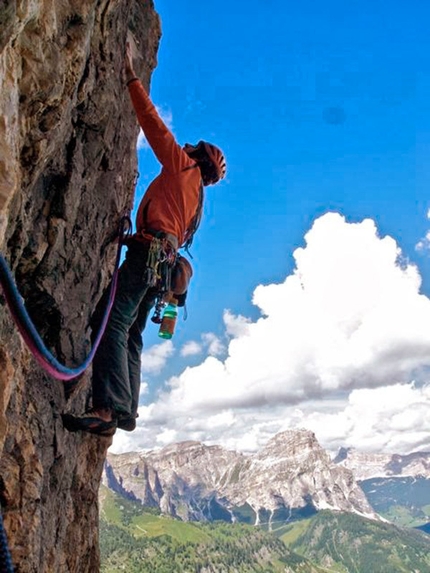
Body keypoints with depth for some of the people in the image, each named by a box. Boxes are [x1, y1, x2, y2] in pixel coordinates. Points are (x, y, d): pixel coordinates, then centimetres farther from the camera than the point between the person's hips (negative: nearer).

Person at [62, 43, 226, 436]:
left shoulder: (183, 166, 10)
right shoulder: (194, 194, 31)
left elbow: (153, 123, 6)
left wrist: (131, 76, 12)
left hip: (150, 252, -9)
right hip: (162, 261, 9)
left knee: (113, 323, -22)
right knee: (130, 336, 7)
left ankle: (109, 408, -35)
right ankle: (126, 411, 3)